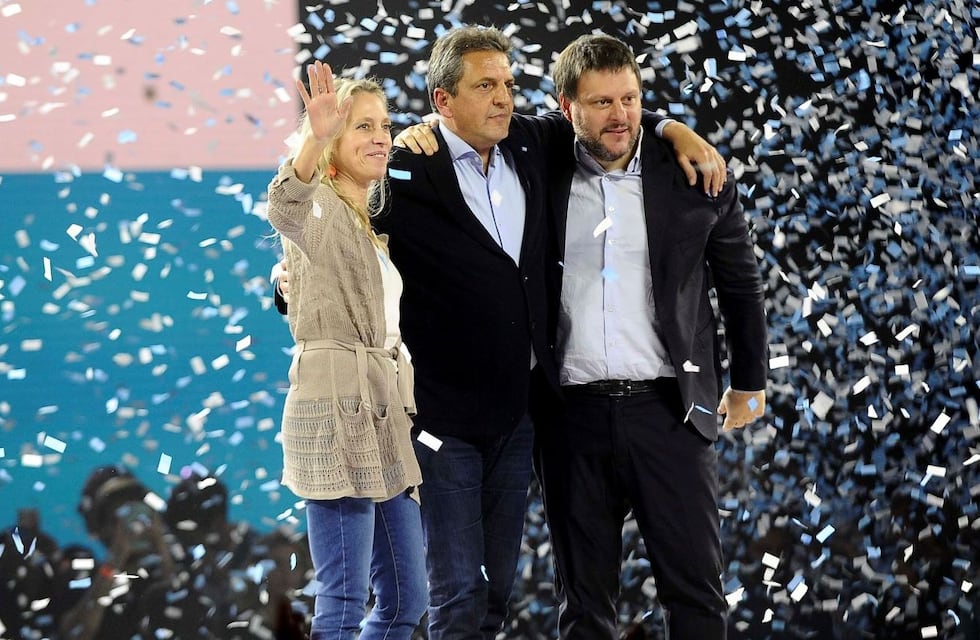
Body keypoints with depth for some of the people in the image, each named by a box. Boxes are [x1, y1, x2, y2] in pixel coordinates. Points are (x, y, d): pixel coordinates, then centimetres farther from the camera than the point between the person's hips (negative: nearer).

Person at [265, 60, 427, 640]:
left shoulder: (374, 226, 22)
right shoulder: (322, 210, -5)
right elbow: (285, 212, -31)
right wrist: (313, 139, -49)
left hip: (387, 414, 9)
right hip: (337, 409, -9)